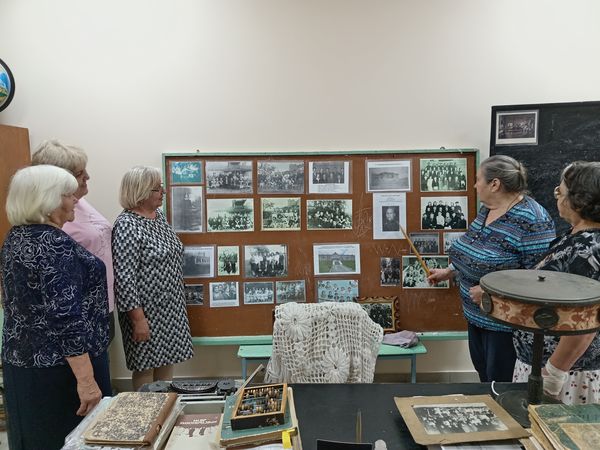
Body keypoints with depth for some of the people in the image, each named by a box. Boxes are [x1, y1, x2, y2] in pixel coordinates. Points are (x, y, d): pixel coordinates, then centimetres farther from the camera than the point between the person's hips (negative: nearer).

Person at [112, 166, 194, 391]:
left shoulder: (158, 215, 8)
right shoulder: (127, 226, -19)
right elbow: (124, 278, -21)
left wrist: (177, 303, 20)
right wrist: (138, 319, -21)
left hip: (170, 308, 8)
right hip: (146, 311, -8)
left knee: (166, 363, 17)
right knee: (145, 368, 7)